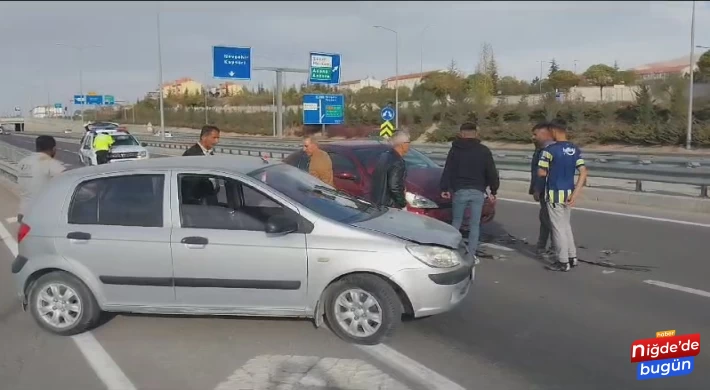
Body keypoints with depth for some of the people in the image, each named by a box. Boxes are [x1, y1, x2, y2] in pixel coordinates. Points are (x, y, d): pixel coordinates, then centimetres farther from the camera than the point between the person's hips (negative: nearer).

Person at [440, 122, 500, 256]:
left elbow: (448, 171, 0)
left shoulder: (455, 150, 2)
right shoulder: (484, 151, 4)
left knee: (456, 221, 12)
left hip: (460, 191, 0)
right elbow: (492, 173, 4)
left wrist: (444, 188, 5)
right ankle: (471, 254, 3)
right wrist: (493, 191, 11)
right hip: (478, 191, 1)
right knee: (475, 224, 5)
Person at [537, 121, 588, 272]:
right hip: (568, 193, 7)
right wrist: (575, 194, -4)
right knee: (566, 225, 20)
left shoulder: (550, 150, -14)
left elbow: (541, 173, -12)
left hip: (555, 193, -7)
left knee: (558, 227, 2)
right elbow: (583, 173, -2)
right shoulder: (575, 150, 5)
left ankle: (563, 262, 8)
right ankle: (572, 257, 25)